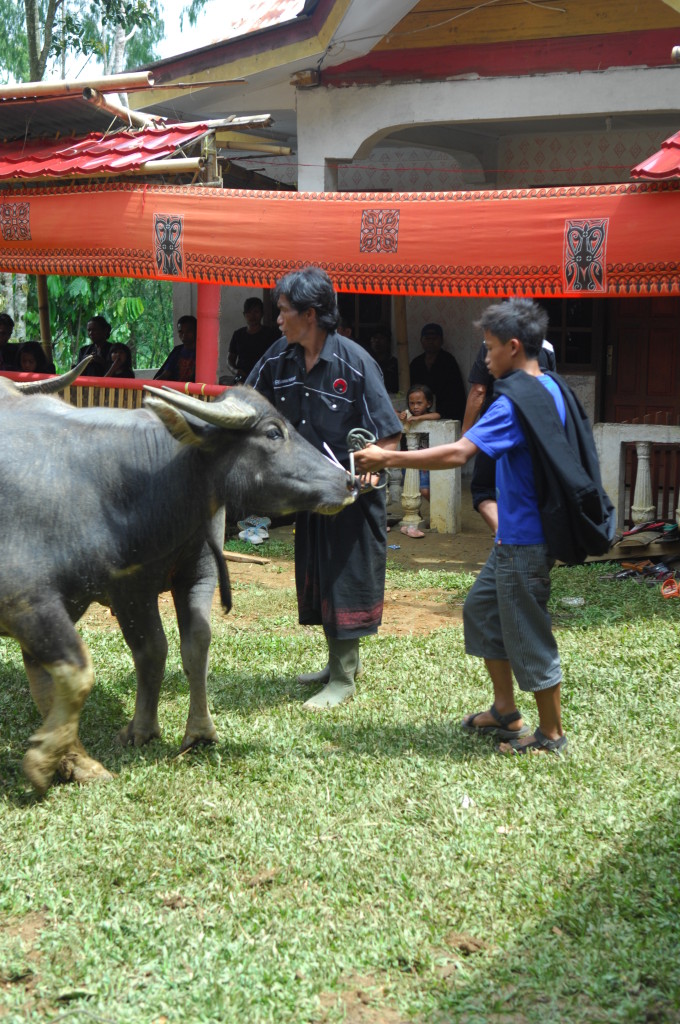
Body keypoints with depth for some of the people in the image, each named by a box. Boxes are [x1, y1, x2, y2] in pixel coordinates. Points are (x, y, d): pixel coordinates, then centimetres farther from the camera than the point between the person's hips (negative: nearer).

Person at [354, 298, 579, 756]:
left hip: (526, 541, -10)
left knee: (527, 631, 1)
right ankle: (506, 713, 28)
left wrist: (389, 458, -24)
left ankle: (552, 735, 14)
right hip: (518, 534, 10)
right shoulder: (552, 388, 8)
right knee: (482, 609, 19)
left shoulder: (514, 402, -22)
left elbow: (457, 453, -30)